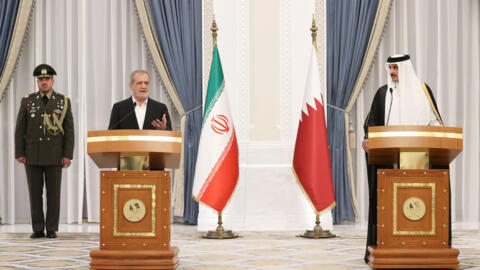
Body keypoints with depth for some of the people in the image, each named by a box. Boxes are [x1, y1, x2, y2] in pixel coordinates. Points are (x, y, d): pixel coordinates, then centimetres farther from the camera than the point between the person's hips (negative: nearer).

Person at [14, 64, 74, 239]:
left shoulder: (64, 101, 3)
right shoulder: (27, 101, 4)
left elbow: (69, 130, 1)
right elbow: (20, 129, 4)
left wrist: (68, 155, -7)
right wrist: (19, 154, -4)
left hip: (54, 156, -1)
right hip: (32, 155, 1)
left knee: (53, 193, 0)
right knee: (35, 193, 2)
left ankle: (52, 229, 6)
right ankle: (38, 229, 9)